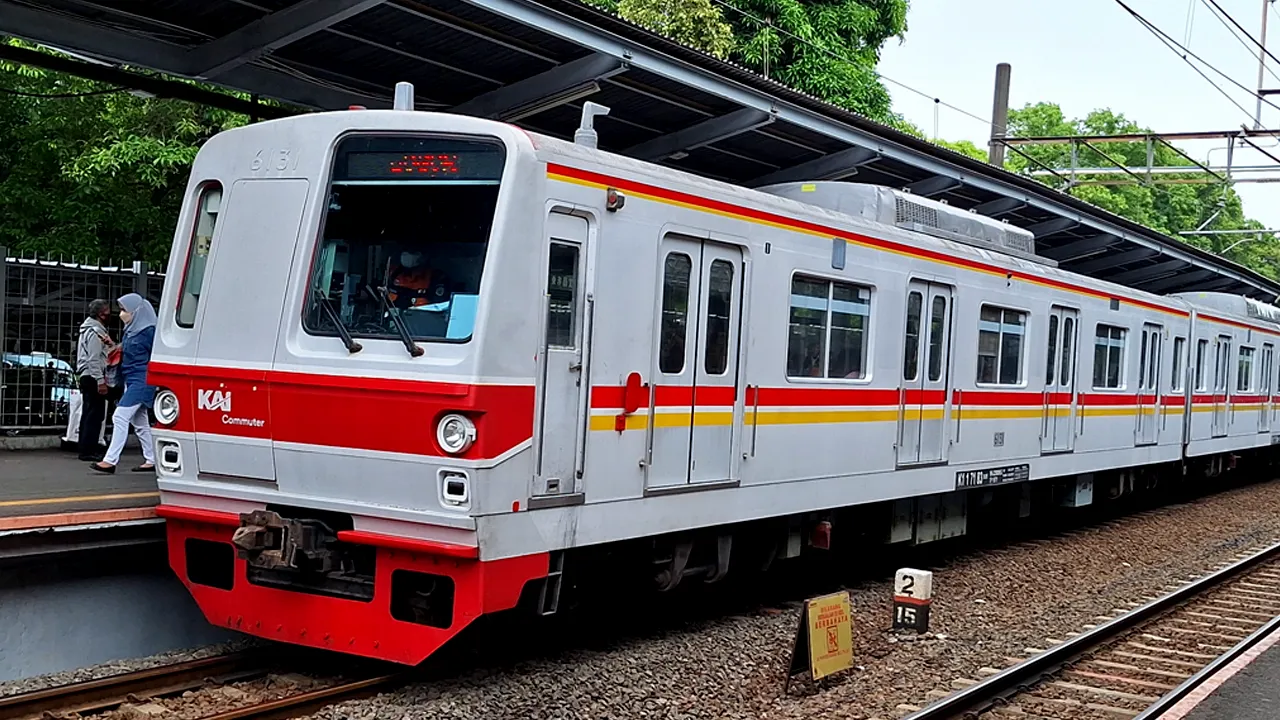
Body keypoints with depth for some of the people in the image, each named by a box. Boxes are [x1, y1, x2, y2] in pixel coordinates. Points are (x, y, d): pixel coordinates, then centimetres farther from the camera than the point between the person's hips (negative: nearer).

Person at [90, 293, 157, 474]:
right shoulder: (131, 330, 12)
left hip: (141, 381, -9)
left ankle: (111, 460, -13)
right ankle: (151, 461, 19)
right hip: (131, 380, 10)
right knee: (139, 422, 12)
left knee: (120, 416, -13)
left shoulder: (148, 331, -12)